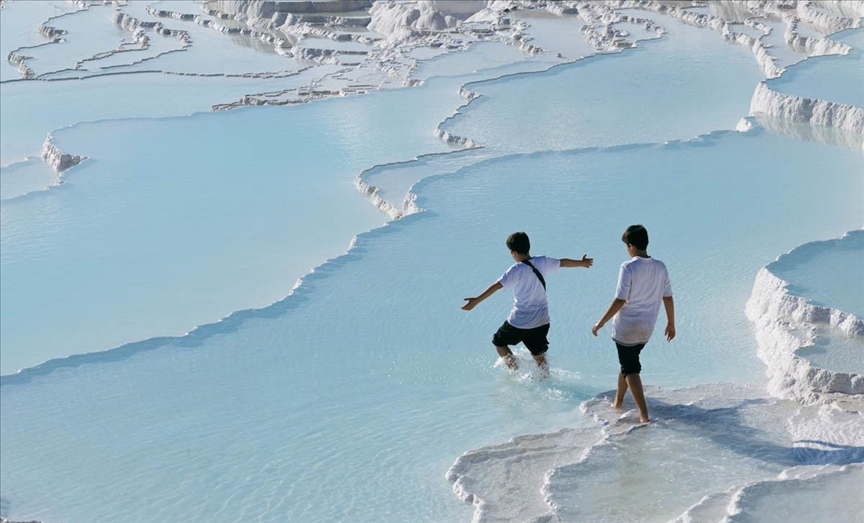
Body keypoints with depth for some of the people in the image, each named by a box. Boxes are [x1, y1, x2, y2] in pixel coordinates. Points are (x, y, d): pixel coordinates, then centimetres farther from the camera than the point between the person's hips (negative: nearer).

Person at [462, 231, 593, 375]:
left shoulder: (517, 270, -20)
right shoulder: (543, 262, -2)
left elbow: (497, 286, -29)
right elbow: (563, 262, 15)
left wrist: (476, 300, -32)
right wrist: (581, 263, 34)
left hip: (520, 322, -5)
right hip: (542, 321, 6)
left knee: (498, 342, 17)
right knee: (539, 356, 16)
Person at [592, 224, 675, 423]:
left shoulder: (628, 267, -18)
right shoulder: (660, 267, -1)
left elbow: (620, 300, -20)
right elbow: (668, 298, 6)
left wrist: (601, 323, -11)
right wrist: (671, 323, 20)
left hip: (626, 327, -6)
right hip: (647, 328, 6)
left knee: (630, 369, 2)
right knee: (628, 361, 25)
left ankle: (644, 415, -5)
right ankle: (618, 402, 37)